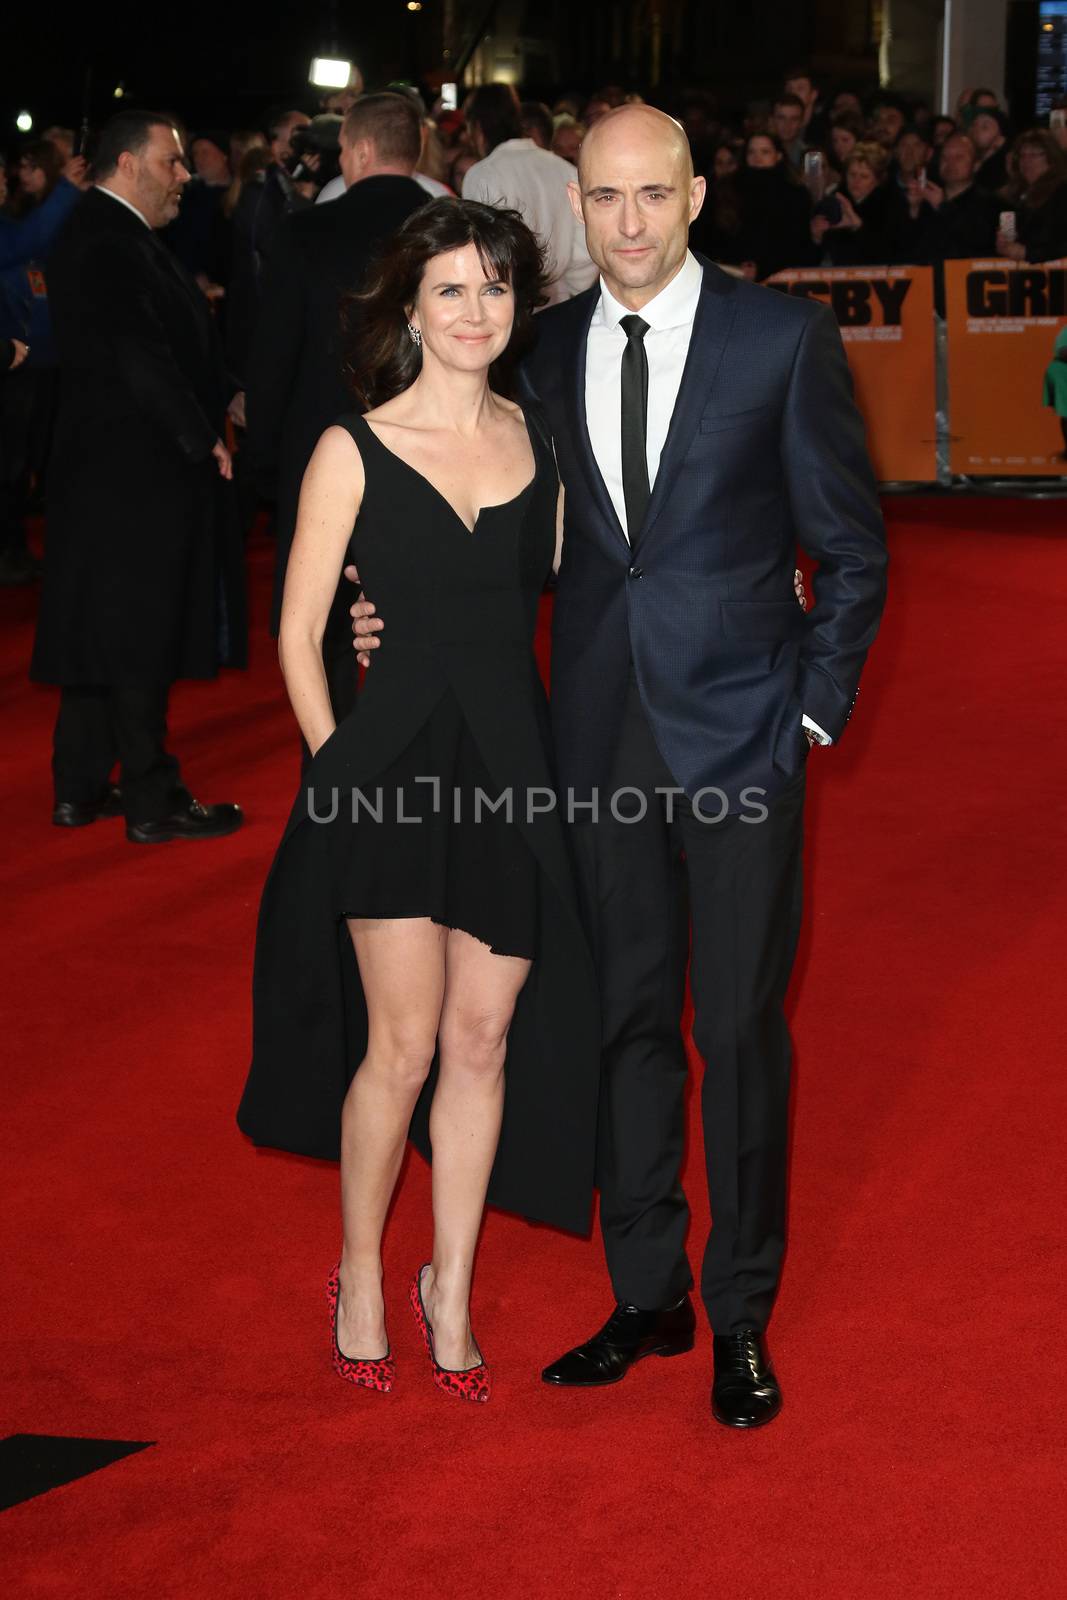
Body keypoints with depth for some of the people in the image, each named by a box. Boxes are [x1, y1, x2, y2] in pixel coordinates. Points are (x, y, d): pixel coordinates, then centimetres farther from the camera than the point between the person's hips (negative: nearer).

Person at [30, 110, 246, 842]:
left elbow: (167, 342, 15)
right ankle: (153, 802, 4)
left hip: (103, 469, 11)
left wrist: (220, 397, 6)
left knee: (104, 629, 14)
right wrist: (203, 437, -17)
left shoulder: (106, 235, 15)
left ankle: (80, 788, 21)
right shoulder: (110, 246, -17)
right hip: (138, 470, -11)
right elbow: (141, 357, -23)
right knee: (138, 634, -4)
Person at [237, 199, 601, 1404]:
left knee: (484, 1038, 6)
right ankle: (359, 1278, 18)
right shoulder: (354, 450, -1)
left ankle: (451, 1286, 21)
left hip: (512, 765, 3)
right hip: (393, 756, -3)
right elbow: (298, 633, 1)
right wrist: (336, 761, -5)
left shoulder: (540, 445, 9)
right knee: (402, 1042, -4)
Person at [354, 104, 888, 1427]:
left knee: (739, 1027, 3)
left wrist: (818, 708, -5)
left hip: (741, 732, -3)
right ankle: (647, 1297, 27)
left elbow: (850, 545, 0)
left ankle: (740, 1315, 19)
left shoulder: (783, 338, -4)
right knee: (626, 1020, 12)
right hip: (602, 735, 4)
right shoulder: (543, 353, 6)